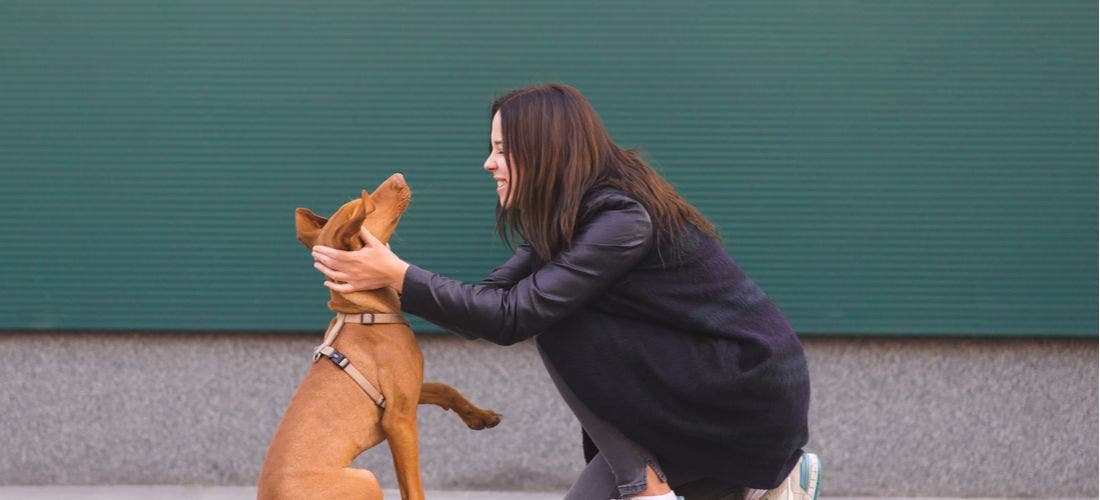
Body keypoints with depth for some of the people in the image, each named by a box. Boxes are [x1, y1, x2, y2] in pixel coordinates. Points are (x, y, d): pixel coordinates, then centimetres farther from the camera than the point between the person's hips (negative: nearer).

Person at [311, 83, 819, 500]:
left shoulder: (624, 219, -23)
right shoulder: (568, 219, 6)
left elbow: (512, 317, -26)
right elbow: (492, 296, 1)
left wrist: (397, 275, -23)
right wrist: (383, 278, -9)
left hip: (753, 393, -9)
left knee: (561, 326, -18)